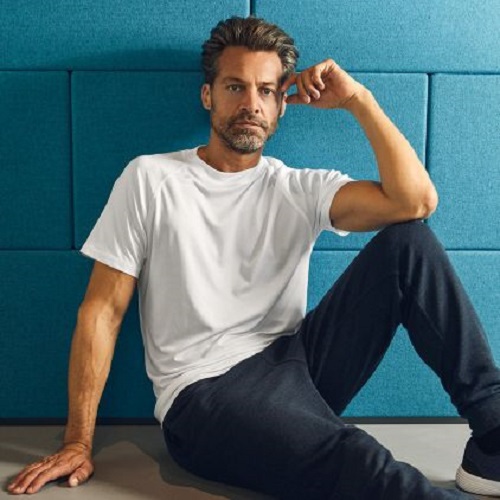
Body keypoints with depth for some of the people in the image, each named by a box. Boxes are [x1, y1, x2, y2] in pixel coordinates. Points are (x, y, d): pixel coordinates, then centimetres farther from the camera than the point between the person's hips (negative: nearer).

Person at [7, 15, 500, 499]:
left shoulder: (301, 190, 8)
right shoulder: (150, 179, 2)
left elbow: (416, 200, -7)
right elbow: (102, 311, 0)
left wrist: (358, 100, -6)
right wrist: (77, 443, -4)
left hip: (294, 361, 5)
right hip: (203, 393, -4)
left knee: (408, 240, -13)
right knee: (353, 459, -37)